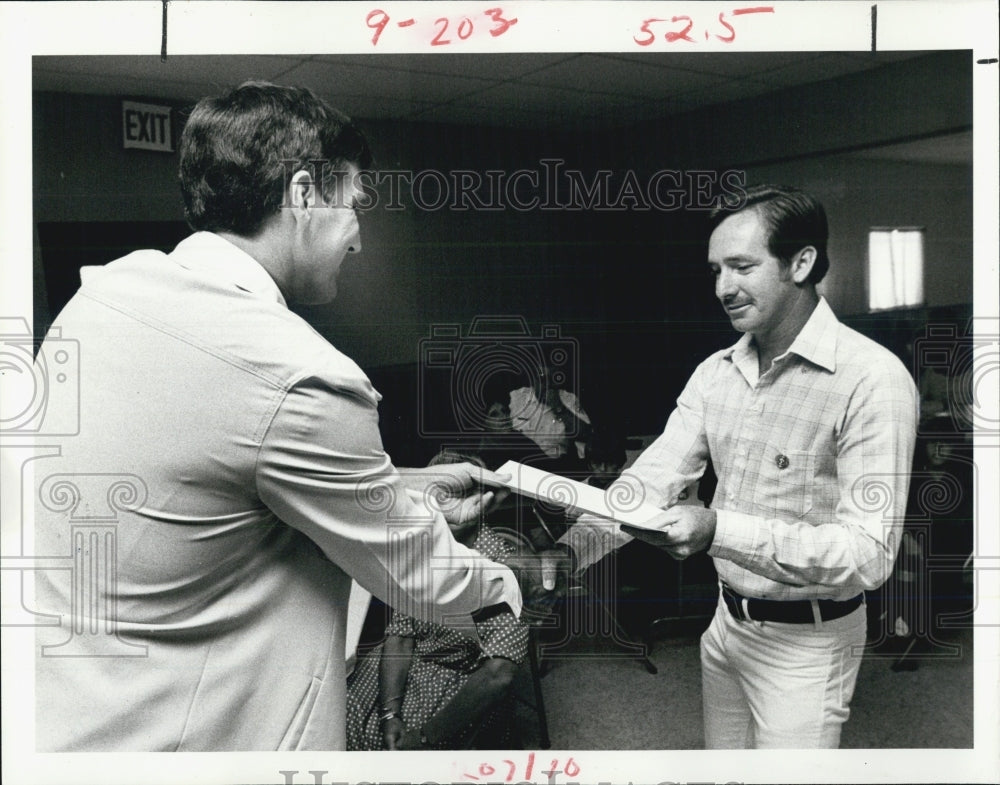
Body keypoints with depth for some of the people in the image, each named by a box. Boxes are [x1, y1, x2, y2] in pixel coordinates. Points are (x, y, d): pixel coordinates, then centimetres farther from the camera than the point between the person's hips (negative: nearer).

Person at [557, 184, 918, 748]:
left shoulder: (872, 379, -21)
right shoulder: (715, 373, 1)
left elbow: (869, 552, -26)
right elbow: (651, 479, -4)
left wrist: (719, 531, -36)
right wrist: (565, 554, -20)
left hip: (805, 641, -6)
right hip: (727, 620, 6)